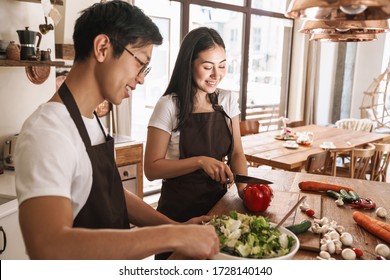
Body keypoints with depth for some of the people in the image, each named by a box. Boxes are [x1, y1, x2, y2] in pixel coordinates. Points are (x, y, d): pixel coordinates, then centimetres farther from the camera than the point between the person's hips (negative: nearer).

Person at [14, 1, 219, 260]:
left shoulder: (91, 122, 3)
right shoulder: (47, 132, -26)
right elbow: (47, 248, -37)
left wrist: (176, 226, -3)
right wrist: (171, 237, -35)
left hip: (114, 259, 9)